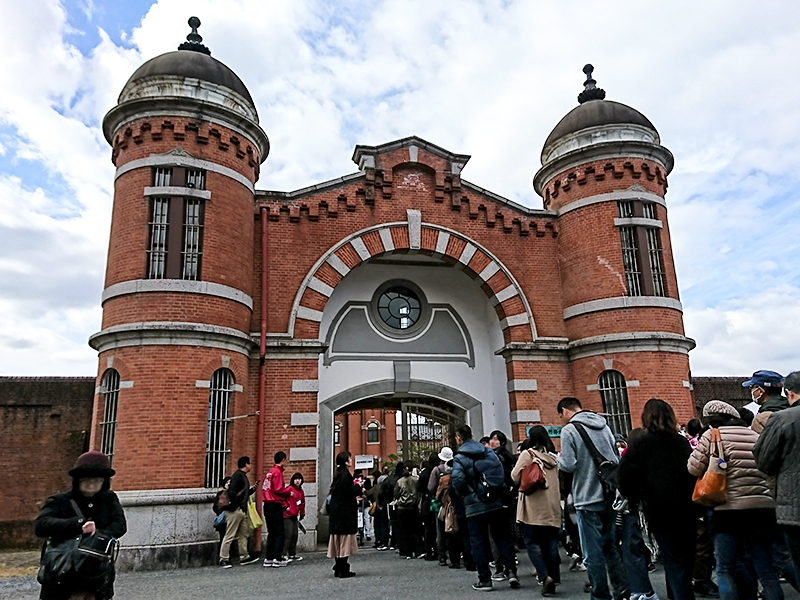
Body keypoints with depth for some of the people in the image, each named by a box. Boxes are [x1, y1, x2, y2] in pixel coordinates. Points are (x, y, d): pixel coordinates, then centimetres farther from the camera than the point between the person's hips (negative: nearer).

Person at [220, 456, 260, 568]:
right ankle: (224, 559, 2)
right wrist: (234, 506, -19)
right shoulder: (238, 475, -13)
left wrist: (252, 489, 11)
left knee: (244, 534, 14)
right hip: (235, 510, -10)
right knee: (230, 535, -4)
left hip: (242, 511, 10)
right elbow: (232, 492, -22)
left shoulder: (243, 476, 18)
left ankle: (244, 557, 21)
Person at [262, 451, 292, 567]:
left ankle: (268, 558, 15)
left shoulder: (270, 471, 15)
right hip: (275, 505, -9)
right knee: (280, 533, -3)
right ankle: (277, 558, -5)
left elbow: (265, 488, 16)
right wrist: (288, 491, -1)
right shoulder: (278, 472, -11)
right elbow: (278, 490, -19)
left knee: (271, 533, 14)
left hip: (267, 504, 9)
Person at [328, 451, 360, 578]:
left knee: (338, 541, 12)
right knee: (345, 540, -4)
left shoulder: (338, 474, 12)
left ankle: (338, 569, 17)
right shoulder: (346, 475, -16)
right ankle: (343, 570, -1)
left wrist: (355, 497, 24)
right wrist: (358, 486, -2)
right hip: (345, 513, -9)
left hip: (336, 512, 9)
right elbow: (350, 492, -20)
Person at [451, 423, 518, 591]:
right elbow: (501, 472, -3)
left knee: (477, 542, 5)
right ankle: (511, 570, 4)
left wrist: (463, 494, 0)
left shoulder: (459, 458, -9)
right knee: (501, 537, 14)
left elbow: (457, 481, -19)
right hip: (495, 503, 4)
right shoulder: (489, 452, 4)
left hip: (474, 506, -4)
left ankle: (484, 579, 6)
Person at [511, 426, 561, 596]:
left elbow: (515, 476, -6)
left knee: (532, 541, 0)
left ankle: (544, 576, -14)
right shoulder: (553, 456, 11)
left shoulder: (527, 454, -8)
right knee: (551, 542, 10)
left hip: (534, 506, -5)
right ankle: (554, 578, 10)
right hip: (553, 506, 5)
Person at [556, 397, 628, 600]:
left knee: (593, 553, 3)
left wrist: (558, 458, 3)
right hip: (610, 496, 7)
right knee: (609, 546, 20)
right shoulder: (603, 426, 10)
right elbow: (617, 459, 15)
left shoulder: (569, 430, -11)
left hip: (588, 499, -7)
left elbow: (568, 465, -17)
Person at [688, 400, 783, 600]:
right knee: (766, 571, 10)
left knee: (725, 570, 2)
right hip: (764, 507, 6)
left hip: (730, 509, -6)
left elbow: (695, 467, -7)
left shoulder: (713, 435, -5)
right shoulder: (755, 436, 14)